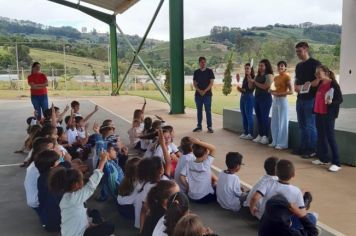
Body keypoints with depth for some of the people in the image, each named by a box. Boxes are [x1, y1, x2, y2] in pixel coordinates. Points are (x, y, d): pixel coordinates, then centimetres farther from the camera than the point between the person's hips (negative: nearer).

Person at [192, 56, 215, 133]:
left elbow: (211, 83, -4)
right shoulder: (196, 72, 9)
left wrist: (205, 91, -13)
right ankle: (199, 126, 15)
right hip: (198, 94, 3)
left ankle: (209, 127, 2)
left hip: (207, 94, -3)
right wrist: (199, 91, -10)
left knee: (208, 111, -3)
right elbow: (194, 83, 6)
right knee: (199, 111, 8)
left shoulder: (209, 71, 1)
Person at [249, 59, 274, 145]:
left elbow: (265, 86, -18)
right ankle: (260, 135, 12)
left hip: (265, 98, -7)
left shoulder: (269, 75, -5)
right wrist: (250, 81, -2)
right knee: (259, 117, 7)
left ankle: (265, 137, -3)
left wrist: (254, 82, -13)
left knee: (264, 117, -7)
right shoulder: (258, 75, 16)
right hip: (257, 97, 7)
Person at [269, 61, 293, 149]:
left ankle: (282, 143, 4)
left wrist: (279, 94, -19)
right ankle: (275, 142, 20)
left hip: (282, 100, -8)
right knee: (274, 122, 11)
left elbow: (291, 91, -14)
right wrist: (272, 91, 1)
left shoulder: (287, 77, -9)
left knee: (282, 122, -2)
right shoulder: (276, 77, 13)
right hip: (275, 100, 8)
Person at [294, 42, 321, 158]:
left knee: (310, 125, -3)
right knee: (302, 125, 13)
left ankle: (312, 150, 5)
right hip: (300, 98, 8)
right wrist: (296, 86, 2)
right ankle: (303, 147, 23)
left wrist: (308, 86, -21)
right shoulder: (298, 65, 15)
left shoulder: (315, 63, -8)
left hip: (311, 98, -8)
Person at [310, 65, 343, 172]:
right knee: (321, 136, 15)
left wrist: (331, 102, -29)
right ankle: (323, 158, 29)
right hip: (319, 113, 8)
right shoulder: (320, 83, 8)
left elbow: (340, 99, -14)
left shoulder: (333, 84, -13)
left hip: (328, 115, -8)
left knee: (330, 137, -5)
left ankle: (336, 163, 1)